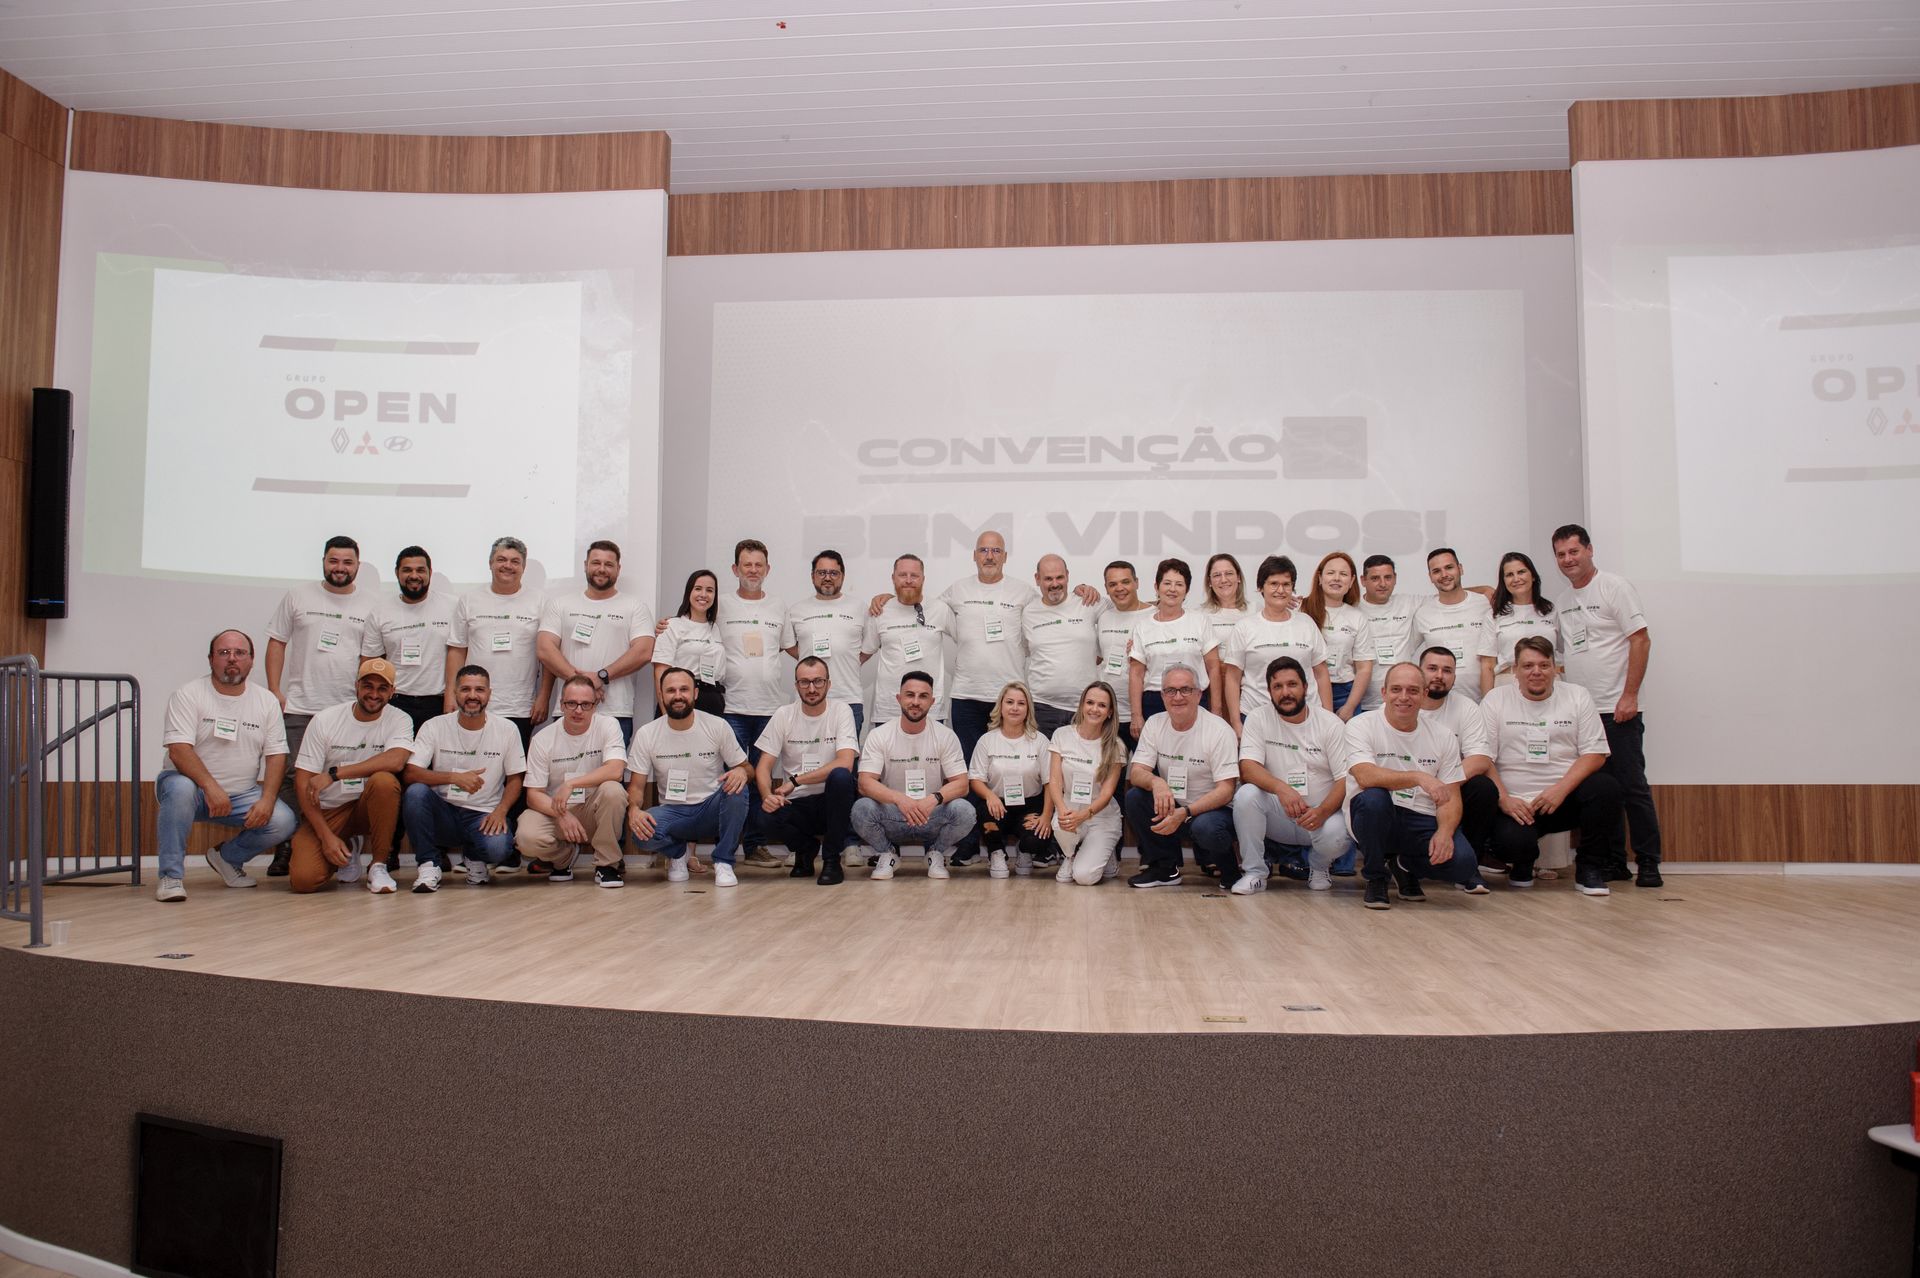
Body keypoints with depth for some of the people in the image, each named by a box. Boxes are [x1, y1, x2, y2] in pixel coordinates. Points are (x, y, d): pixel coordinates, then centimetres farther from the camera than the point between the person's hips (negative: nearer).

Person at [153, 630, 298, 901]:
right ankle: (171, 875, -21)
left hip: (242, 794, 3)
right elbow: (179, 749, -19)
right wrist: (211, 787, -33)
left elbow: (276, 756, 1)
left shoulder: (267, 701, 5)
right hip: (194, 786, -3)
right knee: (180, 788, -37)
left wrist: (267, 799, -16)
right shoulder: (188, 695, -7)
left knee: (283, 822, -20)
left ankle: (228, 858, 12)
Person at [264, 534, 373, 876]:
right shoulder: (298, 596, 9)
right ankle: (285, 847, 5)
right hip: (298, 709, -1)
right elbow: (277, 643, 8)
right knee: (292, 778, -2)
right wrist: (274, 691, -1)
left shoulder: (368, 608, 11)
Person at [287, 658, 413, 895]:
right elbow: (303, 782, -8)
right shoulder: (325, 720, -5)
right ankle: (345, 856, 14)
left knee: (384, 780, -34)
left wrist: (334, 774, -30)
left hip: (370, 808, 0)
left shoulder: (400, 720, -5)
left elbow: (395, 760, -28)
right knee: (303, 879, -23)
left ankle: (379, 866, -16)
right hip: (327, 811, 0)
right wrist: (326, 836, -17)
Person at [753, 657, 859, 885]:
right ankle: (807, 846, 7)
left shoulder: (841, 711, -4)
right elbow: (763, 767, -1)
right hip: (797, 804, 2)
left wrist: (795, 780, -22)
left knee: (840, 776, -34)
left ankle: (831, 860, -15)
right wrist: (767, 795, -23)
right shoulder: (783, 715, 3)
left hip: (834, 801, -1)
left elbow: (844, 763, -18)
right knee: (768, 821, -30)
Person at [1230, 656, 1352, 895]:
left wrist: (1322, 812, -27)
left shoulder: (1331, 723, -3)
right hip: (1278, 815, 0)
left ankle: (1319, 866, 8)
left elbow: (1345, 779, -8)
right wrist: (1281, 788, -35)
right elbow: (1248, 767, -14)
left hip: (1321, 814, 0)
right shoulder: (1258, 719, -2)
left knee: (1337, 834, -32)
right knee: (1246, 795, -29)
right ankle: (1254, 872, -11)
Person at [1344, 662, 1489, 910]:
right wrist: (1418, 777, -34)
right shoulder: (1361, 726, -6)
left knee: (1463, 861, -24)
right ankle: (1375, 879, -8)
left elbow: (1450, 797, 4)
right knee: (1373, 797, -37)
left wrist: (1444, 831, -17)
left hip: (1423, 820, 3)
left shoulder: (1442, 736, 6)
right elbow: (1365, 777, -24)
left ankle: (1406, 865, 14)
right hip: (1375, 817, -3)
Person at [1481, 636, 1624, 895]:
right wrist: (1504, 800, -14)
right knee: (1513, 842, -32)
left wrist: (1560, 789, -14)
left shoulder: (1577, 696, 9)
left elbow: (1595, 753, 2)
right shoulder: (1496, 699, 5)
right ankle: (1522, 864, 10)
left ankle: (1590, 869, -7)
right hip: (1516, 803, -2)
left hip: (1566, 798, 2)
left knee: (1606, 787, -28)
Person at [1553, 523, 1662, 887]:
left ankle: (1649, 864, 3)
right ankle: (1613, 862, 15)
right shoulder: (1563, 604, 15)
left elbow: (1641, 640, -9)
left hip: (1616, 710, -6)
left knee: (1632, 786, -4)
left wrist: (1629, 695, -16)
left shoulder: (1614, 587, -4)